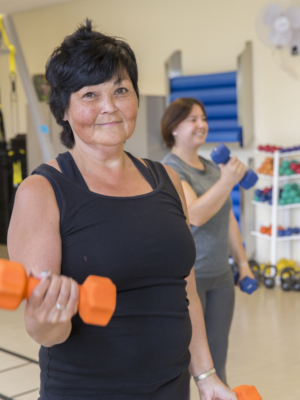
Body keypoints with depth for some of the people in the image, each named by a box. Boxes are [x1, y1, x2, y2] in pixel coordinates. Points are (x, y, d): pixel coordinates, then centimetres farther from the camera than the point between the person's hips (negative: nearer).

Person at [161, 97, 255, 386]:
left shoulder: (211, 167, 12)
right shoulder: (169, 170, -11)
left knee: (217, 357, 14)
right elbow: (195, 215, -25)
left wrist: (242, 261, 17)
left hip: (220, 275, 7)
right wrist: (226, 182, -35)